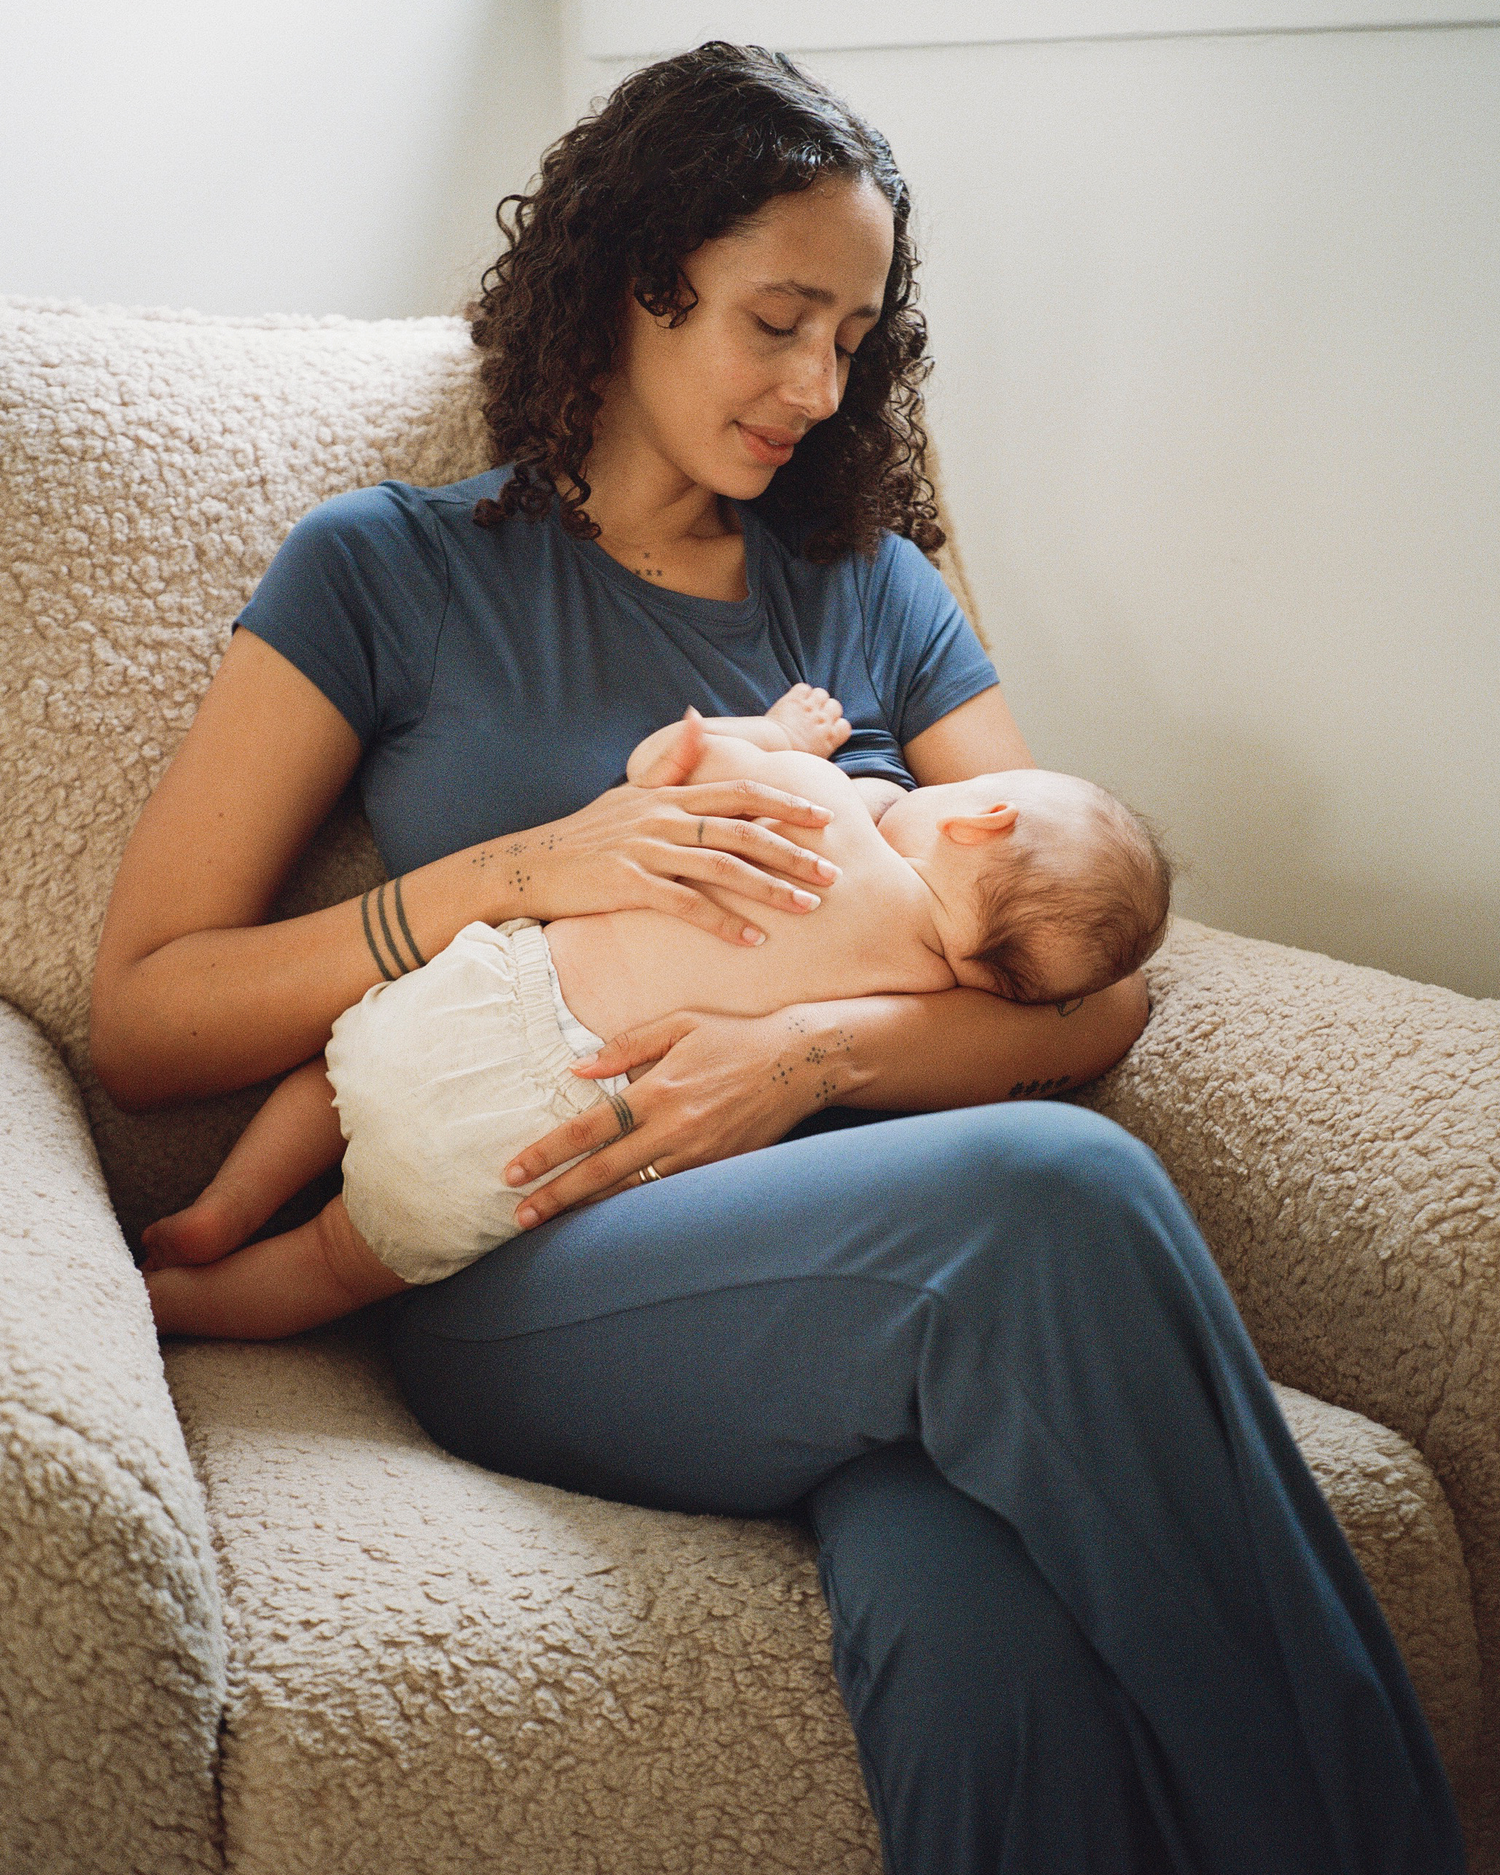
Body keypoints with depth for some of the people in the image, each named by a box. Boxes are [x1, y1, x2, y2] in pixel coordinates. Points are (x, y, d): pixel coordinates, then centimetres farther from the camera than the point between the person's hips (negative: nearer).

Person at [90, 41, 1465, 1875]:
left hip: (860, 1242, 3)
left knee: (993, 1658, -36)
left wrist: (821, 1053, -11)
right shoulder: (385, 575, 11)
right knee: (1052, 1194, -34)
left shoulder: (873, 588, 20)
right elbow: (138, 1018, 6)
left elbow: (1095, 987, 10)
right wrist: (521, 870, -7)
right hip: (531, 1288, -2)